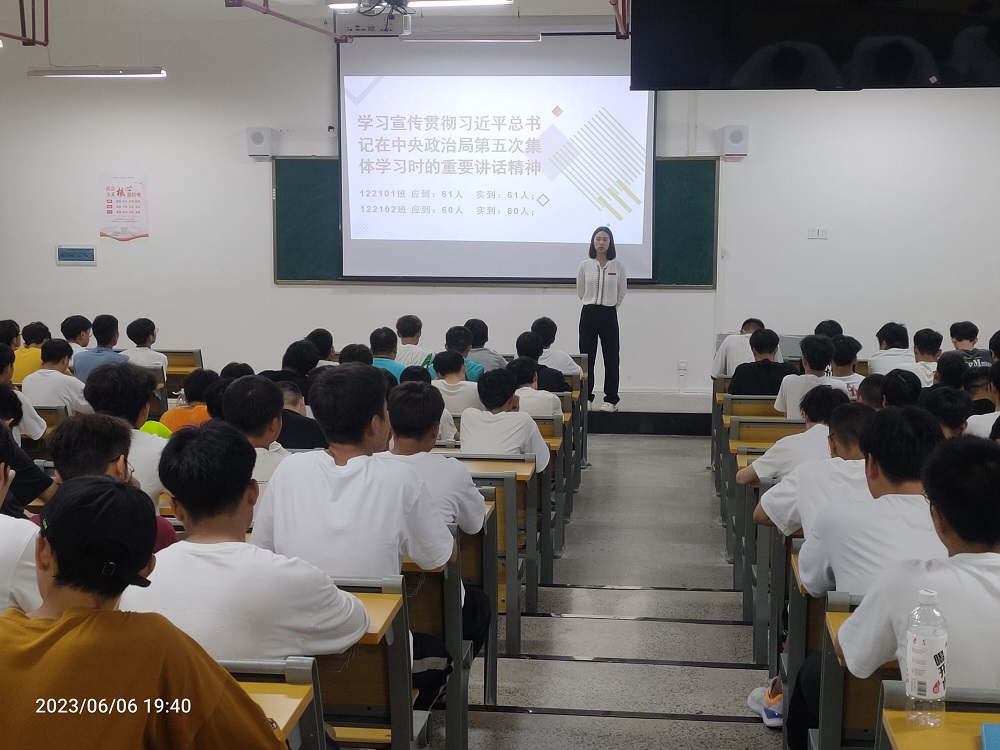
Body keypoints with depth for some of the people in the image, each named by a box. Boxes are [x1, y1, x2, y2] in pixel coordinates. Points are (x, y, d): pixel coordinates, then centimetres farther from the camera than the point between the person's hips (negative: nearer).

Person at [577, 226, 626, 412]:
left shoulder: (618, 266, -3)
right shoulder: (585, 266, -2)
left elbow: (621, 293, 9)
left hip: (609, 315, -1)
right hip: (589, 313, 1)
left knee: (611, 358, 3)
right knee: (587, 357, 4)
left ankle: (611, 399, 11)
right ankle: (586, 397, 14)